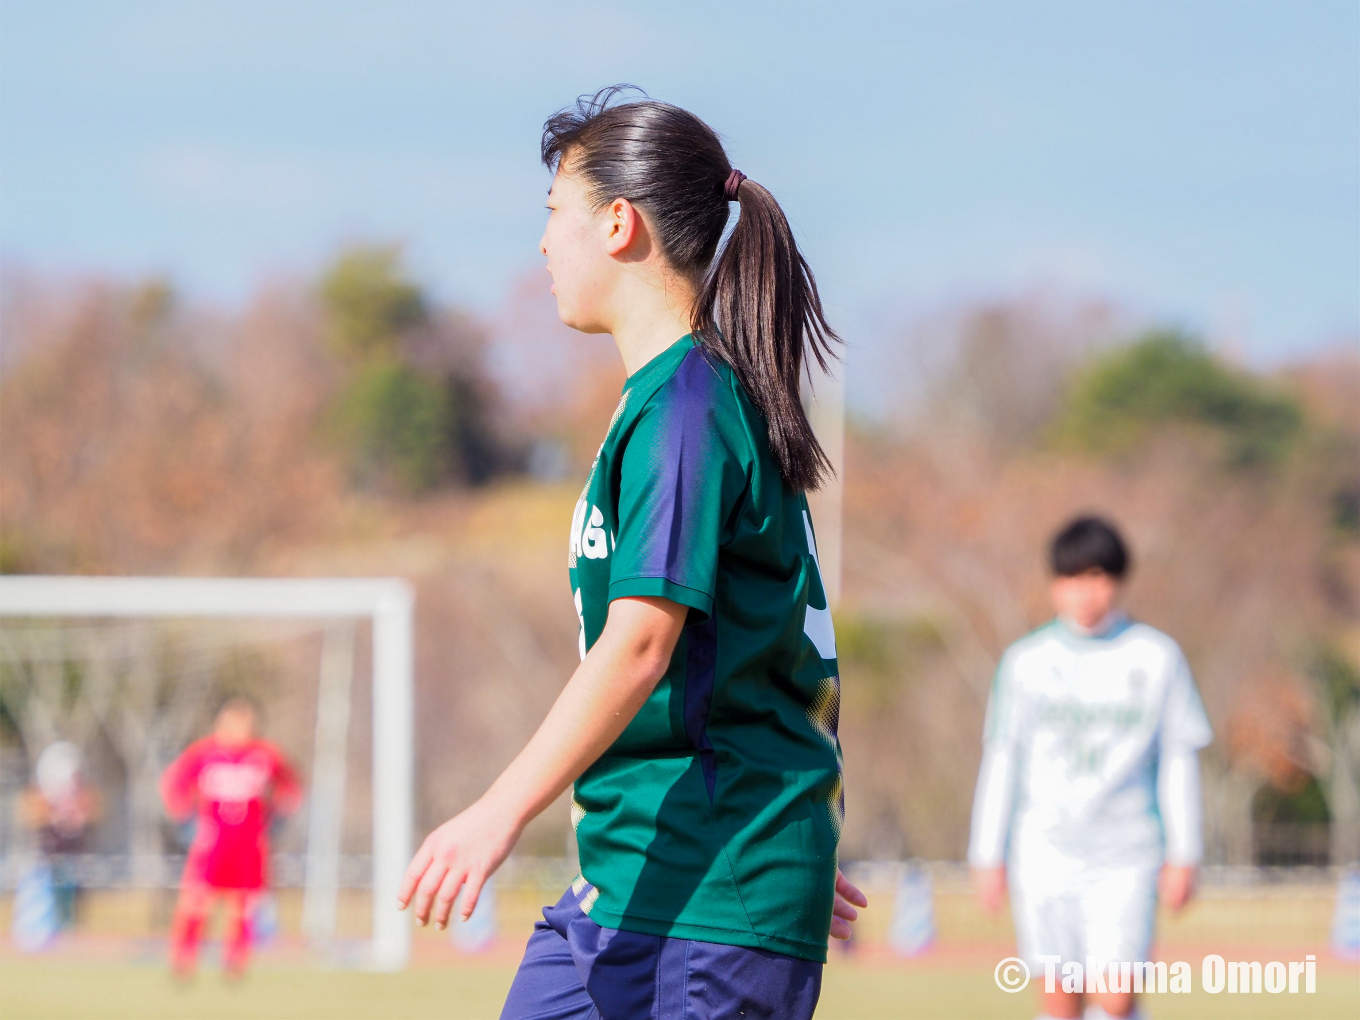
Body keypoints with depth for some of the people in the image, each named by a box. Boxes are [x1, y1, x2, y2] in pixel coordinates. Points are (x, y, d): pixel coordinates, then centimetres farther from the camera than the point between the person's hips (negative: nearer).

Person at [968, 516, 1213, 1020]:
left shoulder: (1157, 657, 4)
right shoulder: (1026, 661, 6)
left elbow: (1178, 761, 6)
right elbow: (1001, 761, 9)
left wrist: (1183, 855, 3)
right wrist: (988, 856, 6)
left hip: (1125, 859, -1)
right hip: (1044, 855, 1)